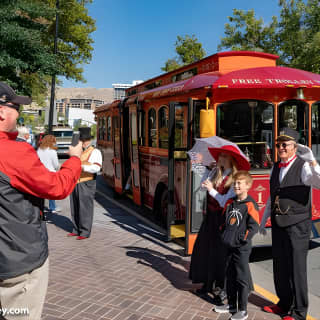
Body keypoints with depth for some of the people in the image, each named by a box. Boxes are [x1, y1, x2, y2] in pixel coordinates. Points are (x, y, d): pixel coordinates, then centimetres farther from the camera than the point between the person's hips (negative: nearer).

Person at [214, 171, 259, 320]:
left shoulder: (250, 205, -14)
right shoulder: (230, 203, 8)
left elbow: (254, 226, -16)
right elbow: (225, 220, 20)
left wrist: (243, 239, -15)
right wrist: (223, 234, 11)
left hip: (242, 248, -7)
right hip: (229, 246, 7)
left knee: (242, 278, 1)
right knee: (230, 277, 17)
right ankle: (231, 305, 31)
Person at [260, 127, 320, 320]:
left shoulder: (303, 166, -12)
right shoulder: (276, 168, 10)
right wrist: (264, 220, 19)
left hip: (297, 224, -7)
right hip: (278, 224, 7)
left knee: (297, 268, 2)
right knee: (280, 266, 16)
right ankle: (284, 304, 34)